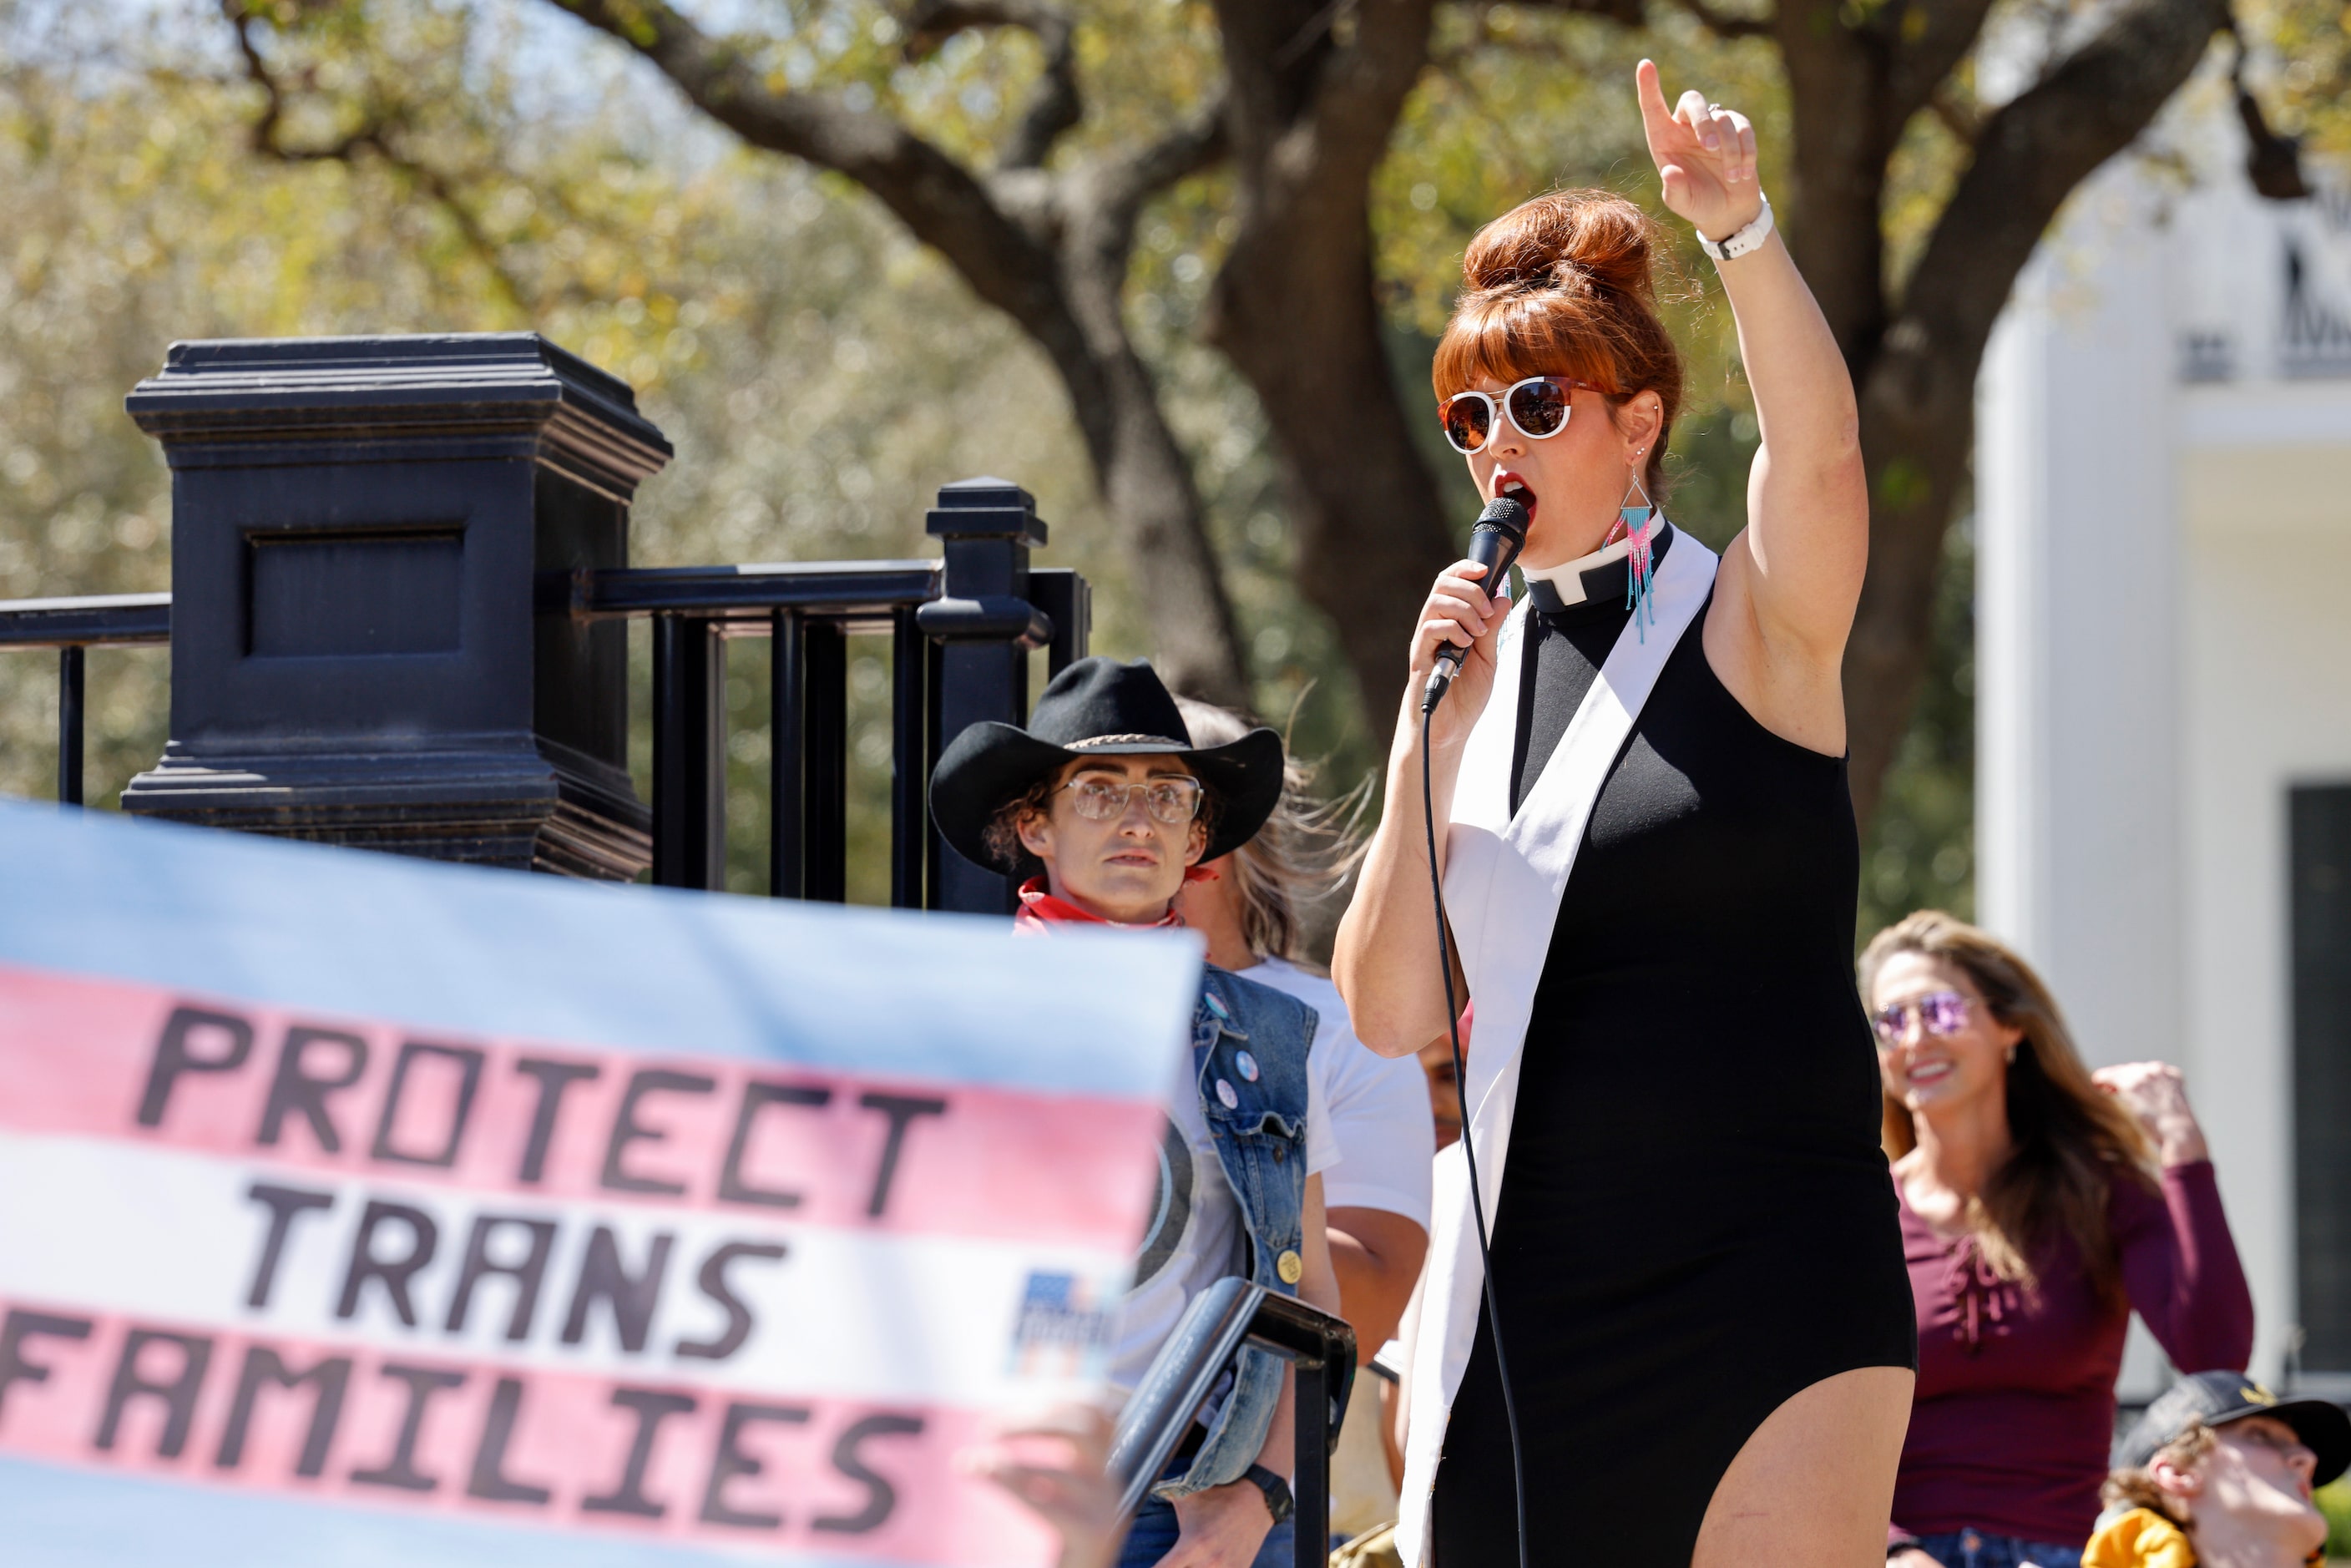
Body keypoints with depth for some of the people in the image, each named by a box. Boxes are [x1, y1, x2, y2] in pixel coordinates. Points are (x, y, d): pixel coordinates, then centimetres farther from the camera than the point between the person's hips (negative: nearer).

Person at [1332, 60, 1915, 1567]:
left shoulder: (1753, 621, 0)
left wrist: (1742, 230, -37)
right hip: (1530, 1267, 4)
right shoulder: (1483, 663, 12)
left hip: (1771, 1280, -4)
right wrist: (1427, 728, -4)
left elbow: (1818, 442, -23)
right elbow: (1392, 1015, 5)